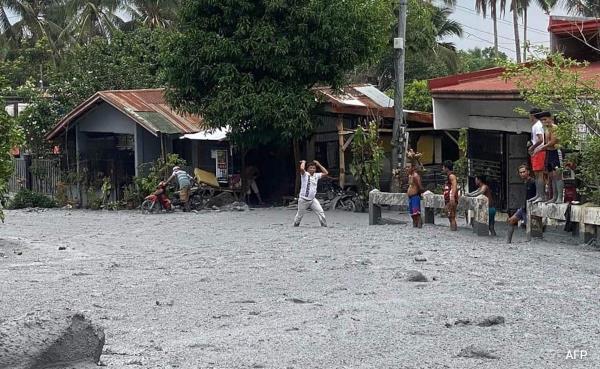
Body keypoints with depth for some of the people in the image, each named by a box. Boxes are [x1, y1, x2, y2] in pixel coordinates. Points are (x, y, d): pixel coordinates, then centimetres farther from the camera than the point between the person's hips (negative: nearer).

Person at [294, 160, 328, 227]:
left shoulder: (316, 175, 8)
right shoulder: (305, 174, -9)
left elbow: (326, 173, 9)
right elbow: (302, 169, -29)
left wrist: (319, 165, 6)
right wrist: (303, 162, -9)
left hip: (312, 199, 4)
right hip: (303, 199, -4)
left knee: (321, 212, -9)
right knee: (300, 214, 9)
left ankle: (324, 225, -2)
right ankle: (296, 224, 31)